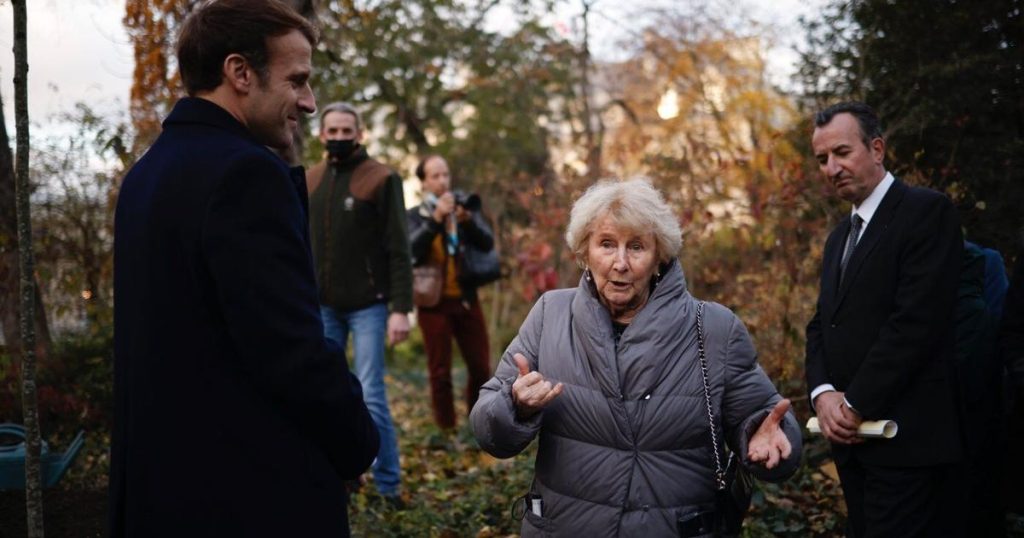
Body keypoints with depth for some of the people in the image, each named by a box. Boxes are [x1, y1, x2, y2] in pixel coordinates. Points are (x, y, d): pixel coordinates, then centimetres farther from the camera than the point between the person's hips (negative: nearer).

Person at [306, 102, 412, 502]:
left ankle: (388, 486, 4)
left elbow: (397, 250, -8)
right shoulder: (309, 181, 11)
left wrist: (401, 308, -15)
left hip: (367, 305, -5)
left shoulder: (381, 179, -4)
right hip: (322, 307, 5)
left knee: (371, 397, -5)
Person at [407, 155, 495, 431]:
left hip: (467, 300, 3)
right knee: (440, 372, 1)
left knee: (481, 367, 6)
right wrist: (435, 218, -27)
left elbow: (488, 243, -5)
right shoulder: (415, 216, 1)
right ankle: (446, 429, 10)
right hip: (434, 302, -2)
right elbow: (411, 249, -17)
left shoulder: (466, 208, 8)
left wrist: (467, 220, -22)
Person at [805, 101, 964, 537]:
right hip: (851, 437, 8)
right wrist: (823, 394, -4)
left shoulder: (927, 211, -7)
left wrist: (855, 404, -14)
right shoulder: (839, 238, 20)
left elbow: (918, 320, -16)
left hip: (907, 440, -8)